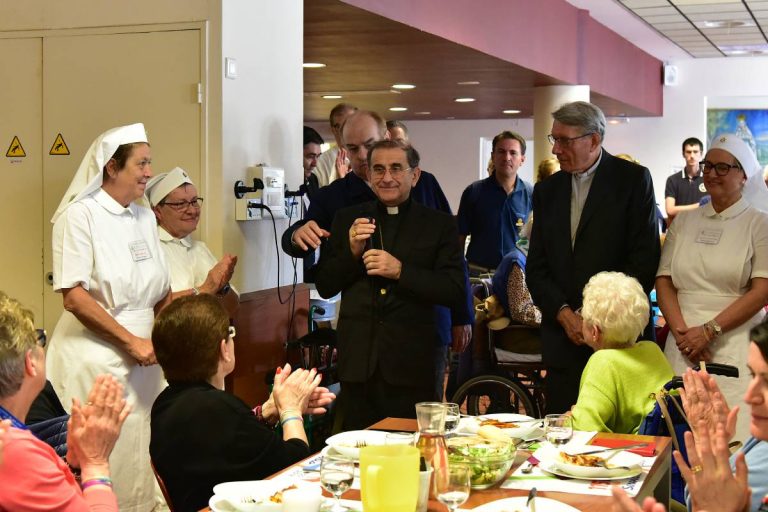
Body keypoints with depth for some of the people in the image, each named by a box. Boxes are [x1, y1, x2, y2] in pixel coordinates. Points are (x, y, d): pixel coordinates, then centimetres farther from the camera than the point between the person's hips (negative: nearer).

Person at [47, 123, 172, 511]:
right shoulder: (80, 215, -9)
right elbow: (74, 297, -15)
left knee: (143, 458, 7)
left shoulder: (144, 217, 10)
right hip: (95, 358, -6)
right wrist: (132, 342, -14)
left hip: (143, 357, 6)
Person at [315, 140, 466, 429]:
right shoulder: (347, 220, 10)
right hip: (358, 363, 2)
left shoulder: (439, 225, 3)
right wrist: (352, 252, -9)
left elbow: (456, 293, -4)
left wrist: (400, 271, -15)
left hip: (411, 366, -2)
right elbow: (324, 287, 9)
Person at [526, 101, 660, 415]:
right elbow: (536, 268, 10)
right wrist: (565, 315, -6)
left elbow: (645, 259, -8)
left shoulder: (633, 180, -1)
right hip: (562, 339, 4)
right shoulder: (546, 191, 13)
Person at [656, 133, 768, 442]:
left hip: (734, 346, -3)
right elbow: (663, 280, 9)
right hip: (684, 346, 3)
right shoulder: (684, 222, 15)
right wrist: (682, 332, -6)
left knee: (731, 437, -10)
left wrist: (709, 330, -12)